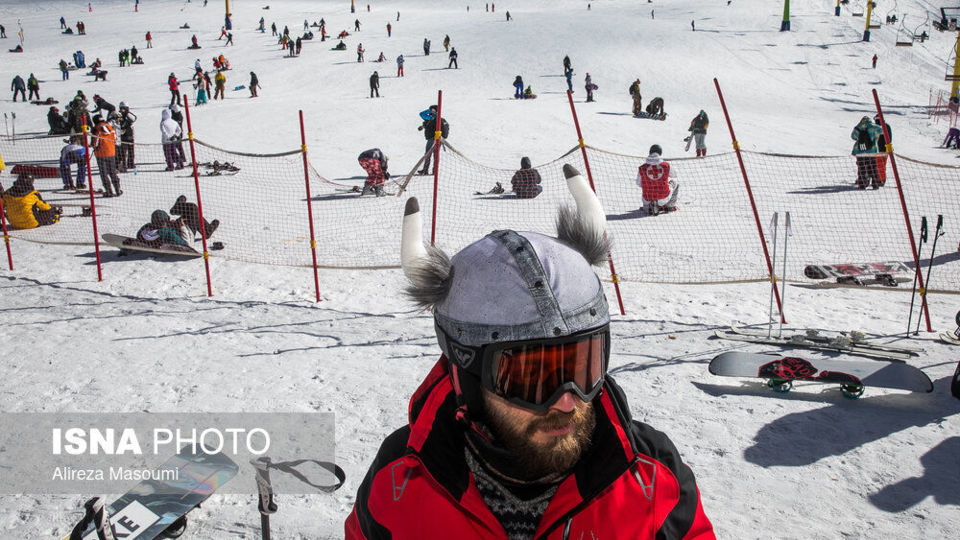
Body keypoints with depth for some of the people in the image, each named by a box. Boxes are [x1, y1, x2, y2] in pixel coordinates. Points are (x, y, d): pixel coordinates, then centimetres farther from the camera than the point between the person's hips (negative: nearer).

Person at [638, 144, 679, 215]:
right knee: (674, 181, 27)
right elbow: (673, 176, 10)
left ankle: (647, 207, 21)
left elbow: (639, 183, 2)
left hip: (648, 200, 1)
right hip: (664, 199, -1)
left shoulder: (642, 168, -15)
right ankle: (670, 206, 33)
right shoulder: (666, 165, -12)